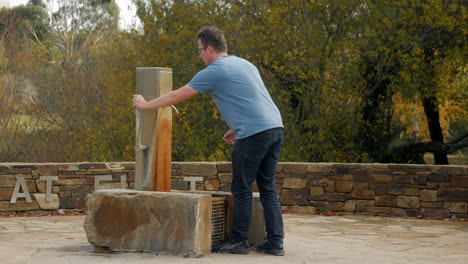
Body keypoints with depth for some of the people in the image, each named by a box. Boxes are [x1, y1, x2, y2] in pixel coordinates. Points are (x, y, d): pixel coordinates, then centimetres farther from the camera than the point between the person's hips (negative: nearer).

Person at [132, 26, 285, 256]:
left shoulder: (213, 72, -3)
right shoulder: (245, 64, 22)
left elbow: (176, 96, 4)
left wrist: (145, 105, 17)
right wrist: (236, 129, 29)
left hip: (254, 133, -8)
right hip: (275, 127, 8)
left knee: (242, 189, 1)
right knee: (268, 188, 10)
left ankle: (238, 241, 6)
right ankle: (275, 242, 7)